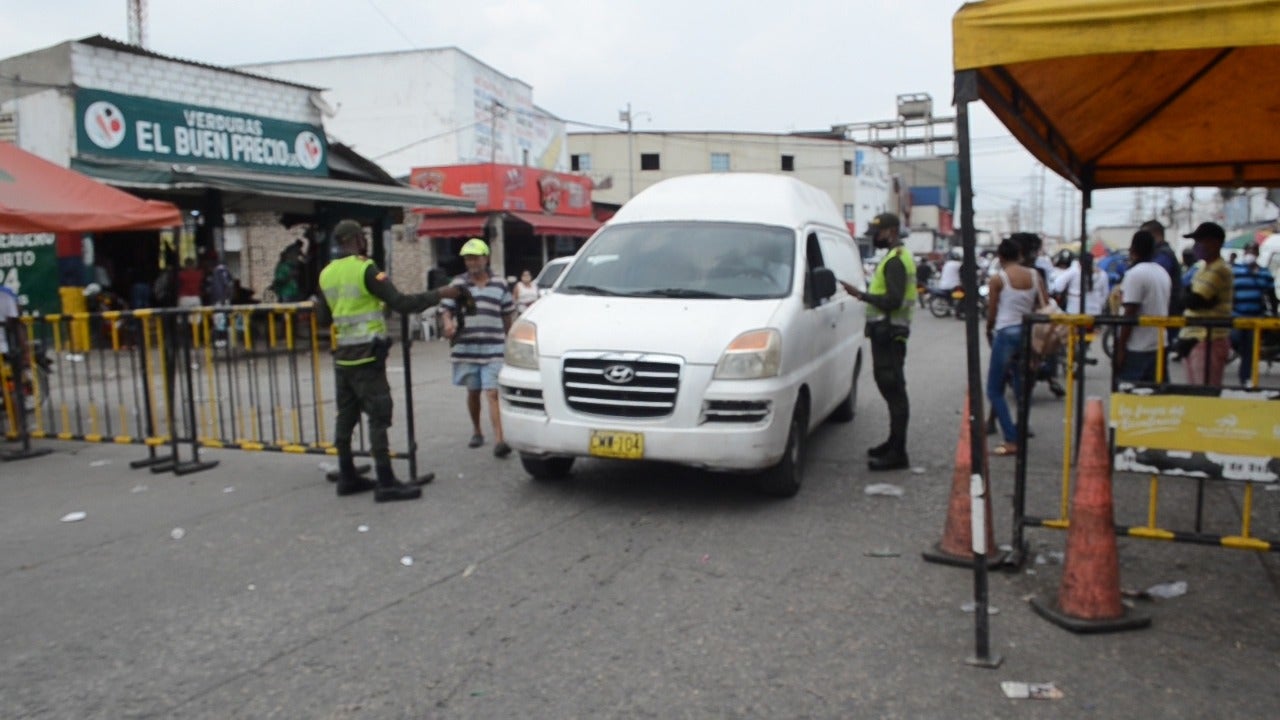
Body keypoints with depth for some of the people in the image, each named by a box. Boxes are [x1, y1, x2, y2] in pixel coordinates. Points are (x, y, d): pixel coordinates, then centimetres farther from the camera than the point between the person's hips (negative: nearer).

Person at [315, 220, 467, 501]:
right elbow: (400, 303, -18)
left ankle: (347, 477, 21)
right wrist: (439, 294, -11)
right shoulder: (365, 269, -13)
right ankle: (385, 483, -6)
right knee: (378, 417, -6)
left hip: (342, 355, 8)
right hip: (366, 355, -8)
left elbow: (323, 318, 16)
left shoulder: (326, 274, 9)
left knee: (346, 415, 13)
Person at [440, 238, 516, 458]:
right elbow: (446, 309, 6)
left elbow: (508, 313, 14)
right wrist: (448, 324, -15)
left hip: (494, 350, -2)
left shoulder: (500, 284, 6)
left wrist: (507, 338, 18)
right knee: (473, 393, 14)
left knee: (493, 394, -9)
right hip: (466, 349, 2)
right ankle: (476, 432, 32)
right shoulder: (457, 284, 6)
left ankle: (499, 440, -15)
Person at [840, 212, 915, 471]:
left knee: (894, 390, -9)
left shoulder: (895, 260, -15)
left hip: (888, 332, -11)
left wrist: (860, 294, -20)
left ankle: (897, 453, -8)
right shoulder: (900, 257, 19)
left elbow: (893, 300, -24)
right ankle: (894, 443, 28)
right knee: (893, 389, 17)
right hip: (888, 331, 11)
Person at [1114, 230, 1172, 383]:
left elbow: (1130, 314, -17)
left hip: (1137, 348, -8)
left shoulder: (1135, 274, -14)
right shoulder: (1163, 273, 13)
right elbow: (1163, 308, 18)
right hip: (1159, 345, 8)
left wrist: (1120, 348, -14)